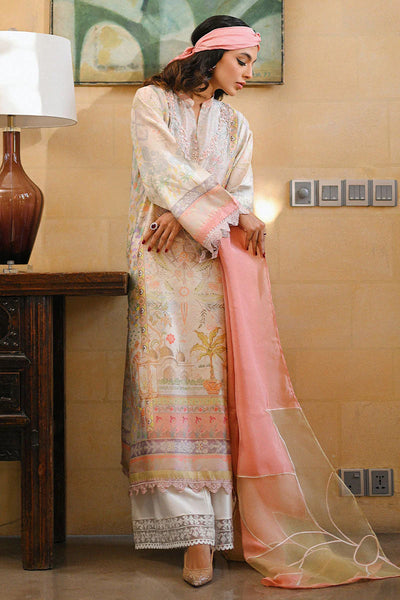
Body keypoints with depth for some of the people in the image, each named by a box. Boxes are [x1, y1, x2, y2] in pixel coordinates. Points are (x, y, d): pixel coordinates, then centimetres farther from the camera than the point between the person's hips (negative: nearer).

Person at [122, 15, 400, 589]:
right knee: (170, 378, -13)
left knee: (216, 382, -8)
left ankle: (205, 527, -7)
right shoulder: (152, 102, 9)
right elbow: (167, 169, -4)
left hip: (218, 260, 3)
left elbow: (240, 188, 7)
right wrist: (230, 211, -8)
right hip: (163, 262, -3)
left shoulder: (235, 124, 21)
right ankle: (196, 530, -15)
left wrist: (185, 214, -11)